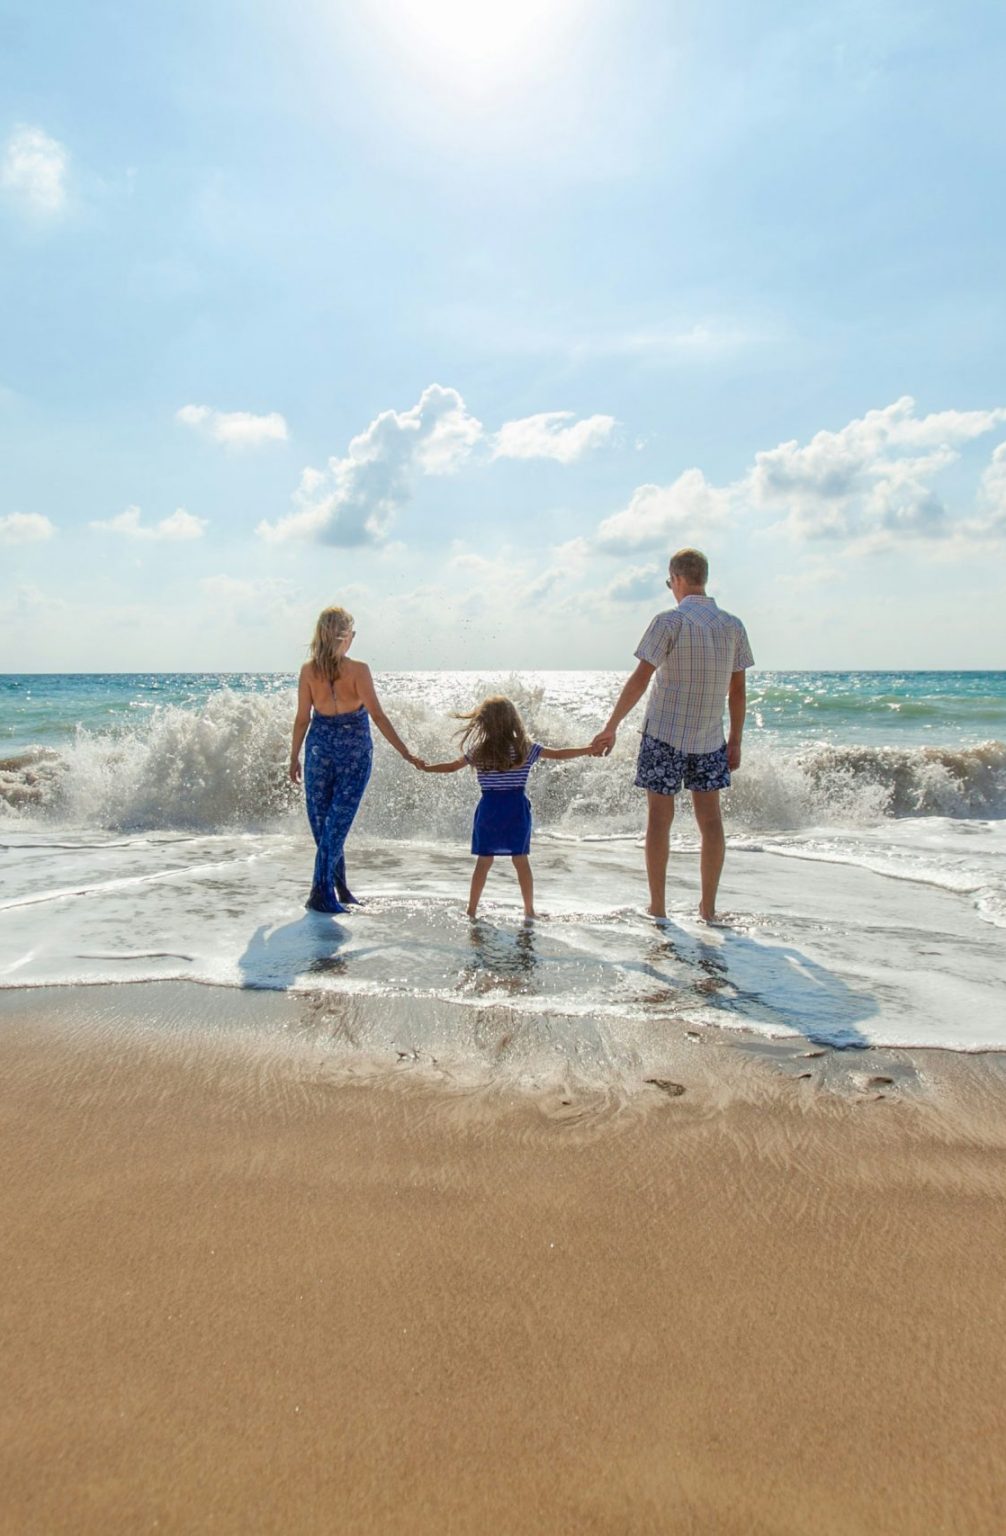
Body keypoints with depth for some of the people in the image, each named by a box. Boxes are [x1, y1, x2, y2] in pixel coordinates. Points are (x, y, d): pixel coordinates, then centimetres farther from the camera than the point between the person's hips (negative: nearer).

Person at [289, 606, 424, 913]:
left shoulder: (308, 671, -4)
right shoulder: (358, 670, -13)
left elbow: (302, 719, 0)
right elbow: (378, 717, -15)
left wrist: (294, 758, 11)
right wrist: (407, 754, -11)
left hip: (320, 748, 3)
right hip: (355, 752, -2)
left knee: (322, 822, 14)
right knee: (338, 822, 3)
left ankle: (339, 889, 22)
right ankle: (321, 893, 2)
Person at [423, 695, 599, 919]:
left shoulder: (478, 751, -2)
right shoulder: (526, 748, -3)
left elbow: (451, 766, 10)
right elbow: (559, 754, 2)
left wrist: (425, 767, 26)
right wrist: (588, 750, 12)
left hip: (489, 809, 1)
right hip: (516, 809, 0)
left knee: (483, 861, 8)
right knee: (521, 861, 7)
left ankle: (472, 910, 12)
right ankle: (529, 910, 12)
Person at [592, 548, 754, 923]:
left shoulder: (670, 621, -10)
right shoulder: (733, 626, 4)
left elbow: (640, 679, -13)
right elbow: (738, 690, 7)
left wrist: (611, 727, -8)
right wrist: (735, 742, 14)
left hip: (665, 735, -4)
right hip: (710, 739, 4)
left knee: (659, 818, 4)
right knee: (710, 818, 9)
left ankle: (657, 907, 10)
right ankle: (708, 907, 14)